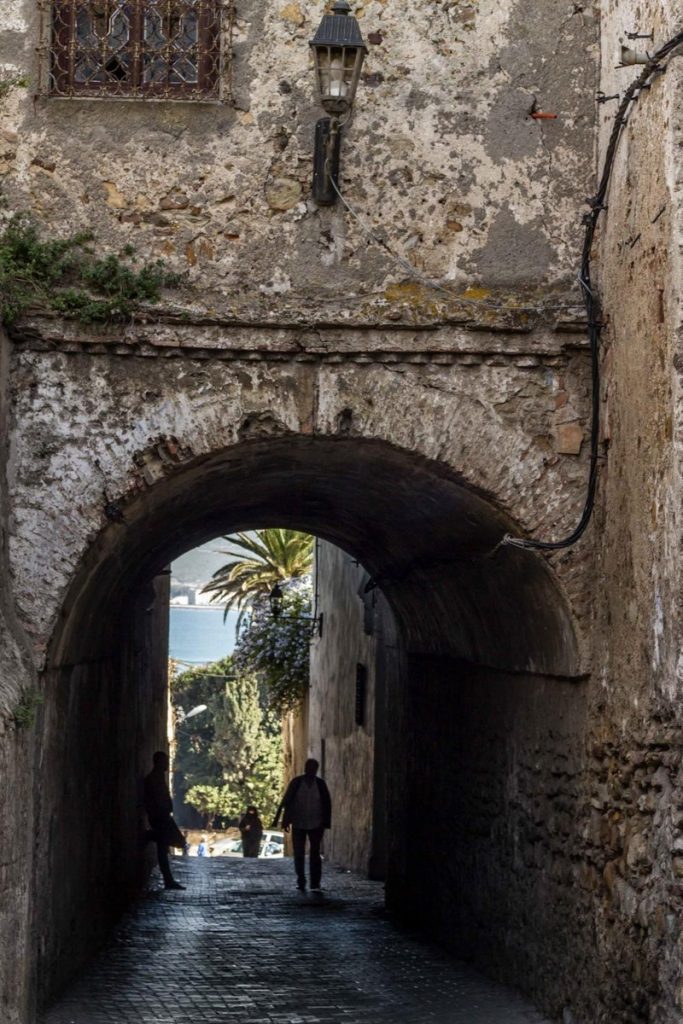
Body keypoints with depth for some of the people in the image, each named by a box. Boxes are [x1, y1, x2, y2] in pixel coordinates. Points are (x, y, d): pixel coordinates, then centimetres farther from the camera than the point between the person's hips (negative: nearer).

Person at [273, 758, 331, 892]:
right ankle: (301, 881, 9)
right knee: (299, 853, 2)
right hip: (298, 824, 0)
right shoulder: (296, 782, -2)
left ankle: (315, 885, -3)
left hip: (315, 824, 0)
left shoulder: (320, 784, 0)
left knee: (315, 854, -2)